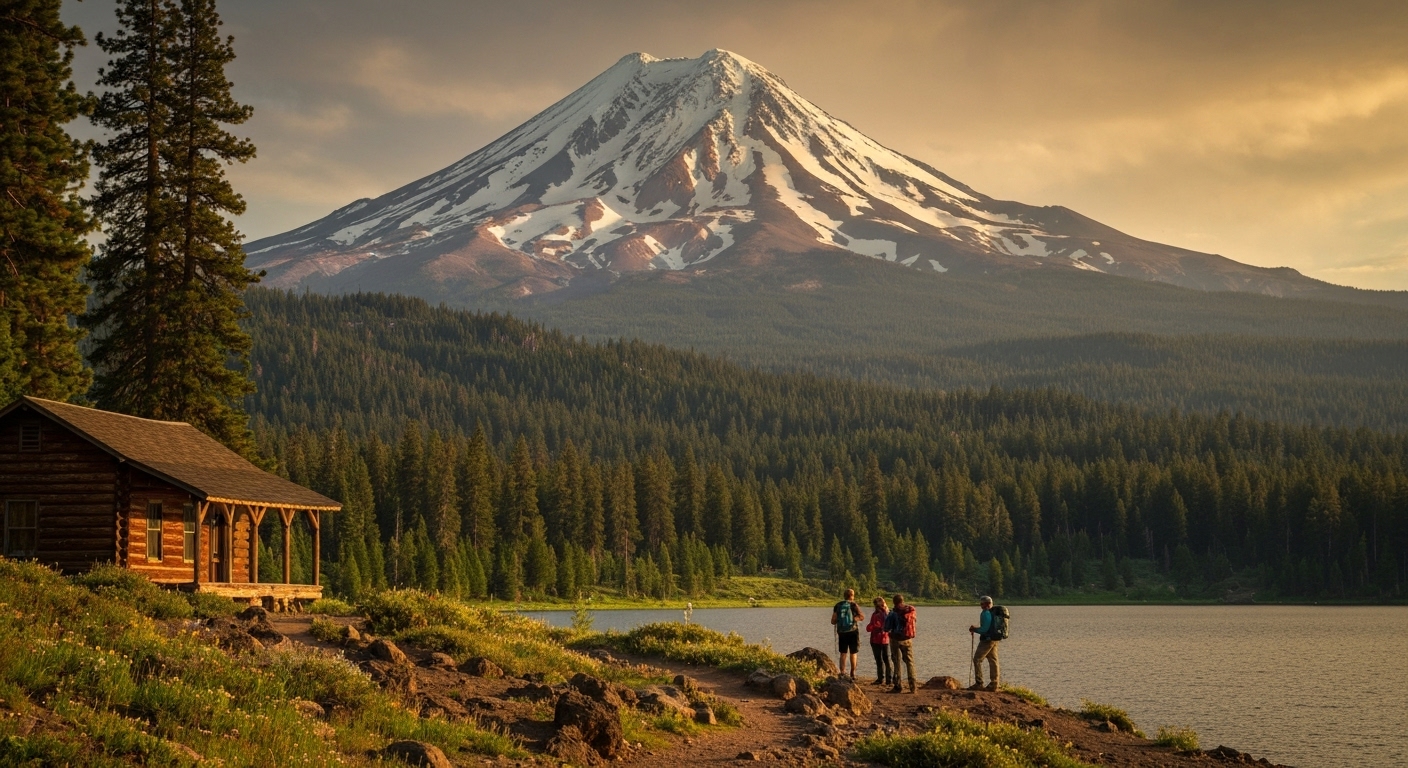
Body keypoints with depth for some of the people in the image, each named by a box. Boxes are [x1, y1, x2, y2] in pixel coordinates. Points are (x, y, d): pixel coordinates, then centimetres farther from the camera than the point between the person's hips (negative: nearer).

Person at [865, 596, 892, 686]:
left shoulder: (875, 615, -15)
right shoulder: (888, 614, -2)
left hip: (876, 640, -4)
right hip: (886, 639, 4)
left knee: (879, 660, 0)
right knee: (887, 660, 11)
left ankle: (881, 679, 1)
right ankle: (890, 679, 15)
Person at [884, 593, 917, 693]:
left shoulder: (893, 613, -12)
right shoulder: (912, 611, -2)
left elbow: (886, 628, -10)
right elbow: (915, 621, 15)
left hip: (896, 639, -3)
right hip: (908, 640, 3)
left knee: (896, 662, 4)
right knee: (910, 662, 10)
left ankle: (898, 686, 0)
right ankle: (913, 686, 5)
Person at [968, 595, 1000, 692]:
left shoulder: (986, 613, -15)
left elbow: (985, 629, -21)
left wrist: (974, 629, -5)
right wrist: (976, 629, 17)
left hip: (987, 640, -10)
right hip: (994, 640, 10)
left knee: (977, 660, -4)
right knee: (993, 662, 9)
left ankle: (979, 684, -6)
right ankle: (994, 684, 9)